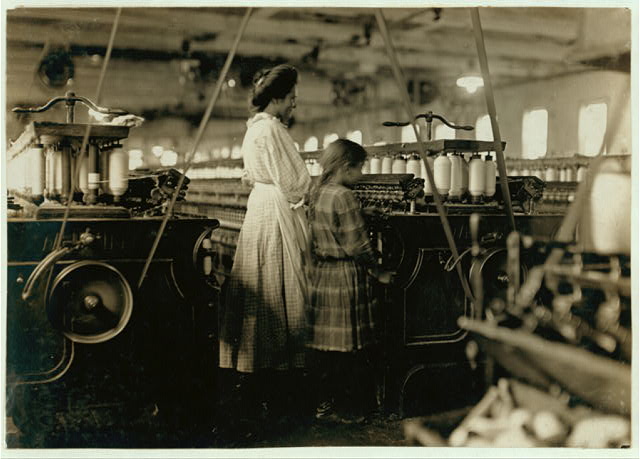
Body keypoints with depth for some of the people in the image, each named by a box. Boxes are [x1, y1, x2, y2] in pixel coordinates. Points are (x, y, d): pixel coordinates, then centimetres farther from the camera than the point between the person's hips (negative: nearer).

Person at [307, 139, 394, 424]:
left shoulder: (316, 194, 9)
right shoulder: (344, 196, -16)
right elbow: (358, 245, -15)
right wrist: (379, 273, -5)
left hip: (320, 274, 9)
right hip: (346, 276, -8)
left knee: (326, 344, 13)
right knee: (351, 346, 1)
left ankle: (325, 404, 23)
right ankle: (350, 409, 9)